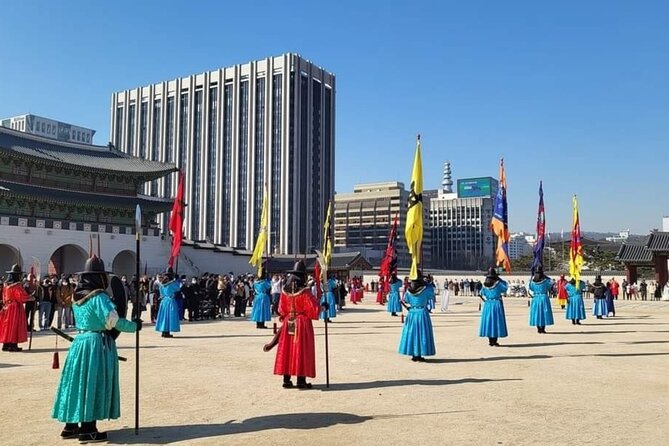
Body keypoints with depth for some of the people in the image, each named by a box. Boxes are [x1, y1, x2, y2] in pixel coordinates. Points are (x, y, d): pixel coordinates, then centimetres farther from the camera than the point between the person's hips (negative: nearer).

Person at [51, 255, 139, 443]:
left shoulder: (78, 296, 8)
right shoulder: (99, 296, -17)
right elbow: (113, 321, -20)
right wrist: (135, 326, -7)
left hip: (80, 341, 8)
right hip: (97, 344, -8)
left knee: (79, 383, 15)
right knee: (93, 385, 0)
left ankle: (71, 426, 25)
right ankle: (88, 431, 7)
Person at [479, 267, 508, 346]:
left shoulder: (484, 285, 0)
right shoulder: (498, 283, -12)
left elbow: (482, 294, 12)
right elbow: (505, 287, 5)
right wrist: (499, 279, 7)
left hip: (487, 305, 4)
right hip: (497, 304, -4)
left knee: (488, 320, 10)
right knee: (496, 321, 2)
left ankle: (490, 341, 13)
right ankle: (494, 341, 1)